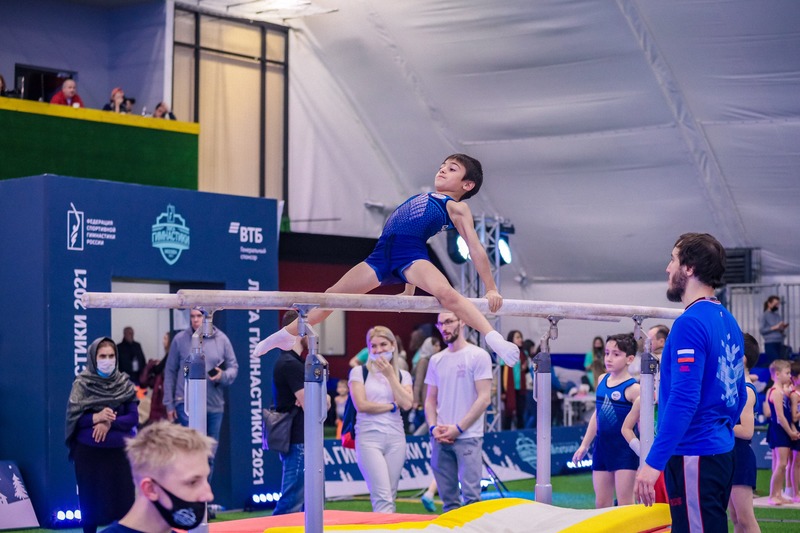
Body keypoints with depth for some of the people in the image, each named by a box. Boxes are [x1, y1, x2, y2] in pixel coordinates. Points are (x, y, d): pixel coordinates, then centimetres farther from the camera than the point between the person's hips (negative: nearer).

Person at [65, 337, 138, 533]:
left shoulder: (124, 384, 2)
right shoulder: (82, 384, -4)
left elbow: (133, 417, -2)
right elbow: (73, 417, -7)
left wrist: (109, 423, -17)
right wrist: (96, 417, -23)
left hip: (119, 450, 1)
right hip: (88, 452, -1)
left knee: (122, 497, 2)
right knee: (90, 499, 6)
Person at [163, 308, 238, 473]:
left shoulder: (221, 339, 4)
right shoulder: (180, 339, 0)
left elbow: (233, 367, 8)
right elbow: (170, 372, 4)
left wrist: (223, 375, -15)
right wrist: (169, 404, 2)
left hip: (214, 405, 3)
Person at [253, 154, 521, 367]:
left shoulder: (456, 207, 8)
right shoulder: (421, 199, 30)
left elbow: (476, 248, 2)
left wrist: (491, 289, -5)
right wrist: (408, 290, 30)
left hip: (411, 257, -8)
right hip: (382, 256, 8)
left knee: (445, 292, -36)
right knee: (334, 293, 18)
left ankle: (493, 338, -41)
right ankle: (288, 334, 35)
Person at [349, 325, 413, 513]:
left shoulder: (403, 375, 13)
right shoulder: (359, 372, 4)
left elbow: (406, 404, -3)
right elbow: (361, 405, -7)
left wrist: (390, 376, -5)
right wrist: (393, 406, -1)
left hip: (396, 437, 4)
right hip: (369, 437, -4)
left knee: (390, 497, 4)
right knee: (382, 496, -14)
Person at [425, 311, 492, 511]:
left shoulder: (478, 356, -3)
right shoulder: (436, 360, 15)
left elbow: (484, 398, -8)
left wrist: (458, 428, -12)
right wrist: (433, 427, -1)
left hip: (468, 437, -5)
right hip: (440, 439, 5)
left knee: (471, 496, -9)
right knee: (448, 498, 8)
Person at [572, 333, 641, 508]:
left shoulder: (633, 388, -13)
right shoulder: (602, 380, 7)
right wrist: (584, 445, 19)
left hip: (625, 451, -7)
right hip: (602, 448, 7)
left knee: (625, 505, -2)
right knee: (601, 504, 10)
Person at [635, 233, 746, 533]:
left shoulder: (690, 323, -16)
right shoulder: (727, 321, 12)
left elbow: (683, 399, -22)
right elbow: (738, 394, 18)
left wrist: (653, 462, -22)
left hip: (693, 455, -9)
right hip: (721, 450, 9)